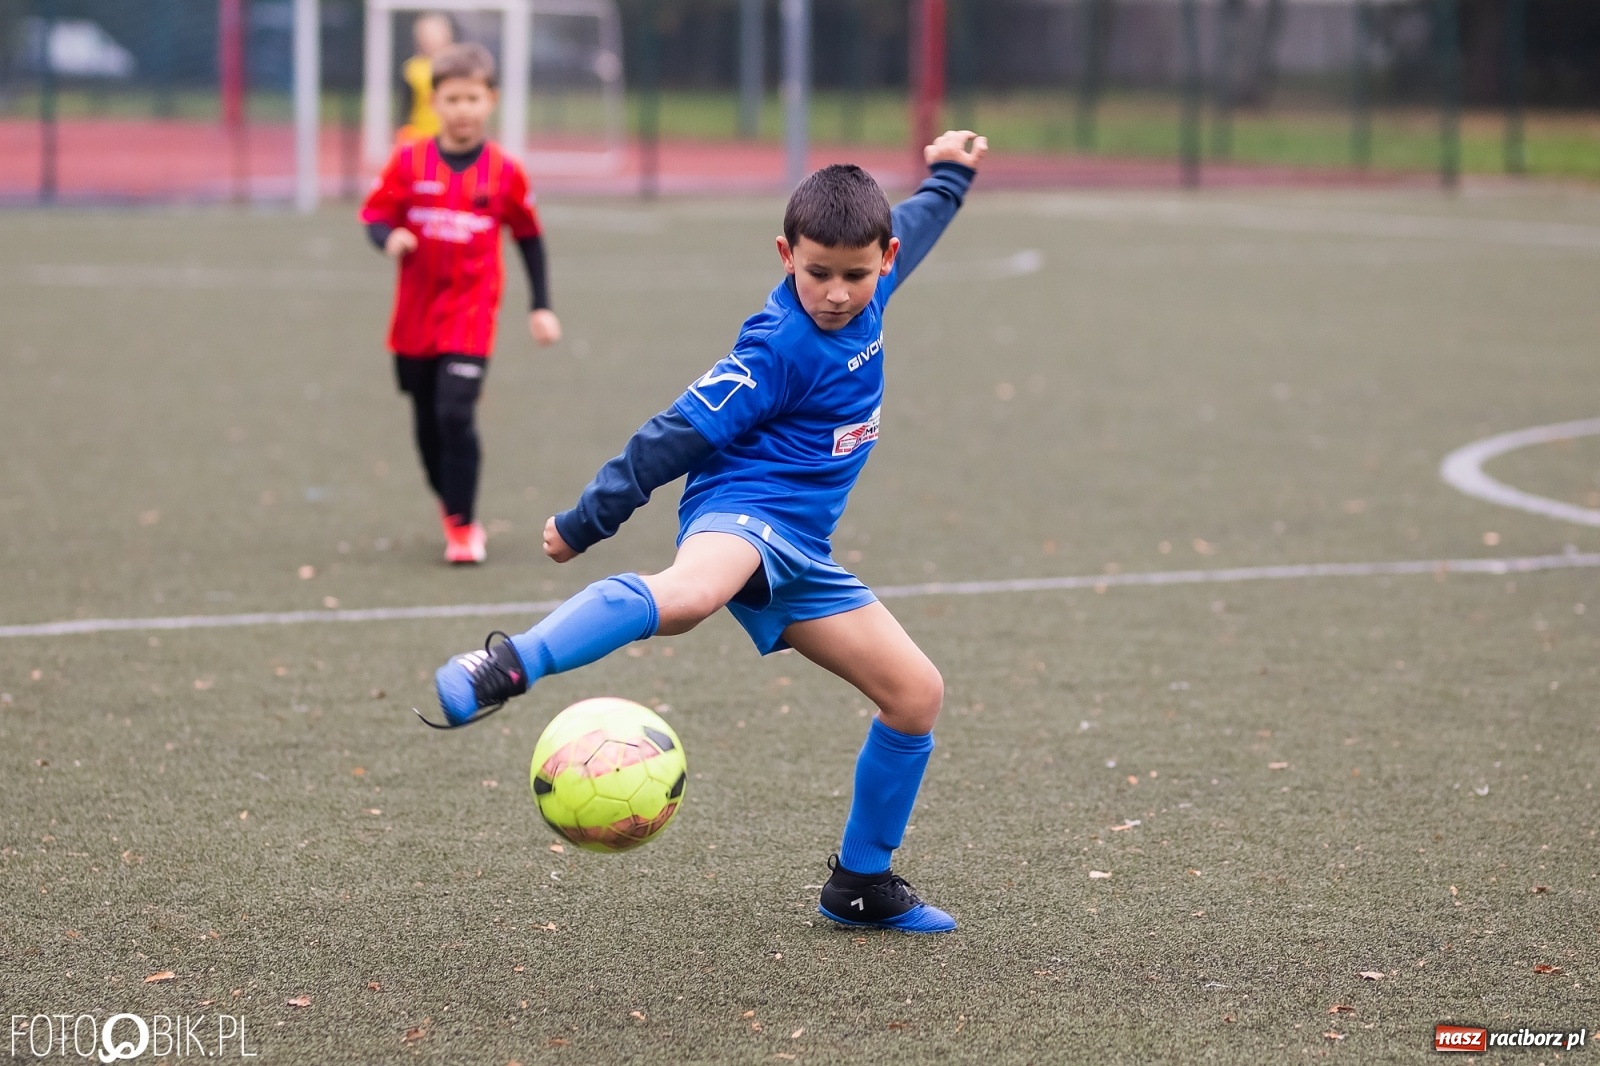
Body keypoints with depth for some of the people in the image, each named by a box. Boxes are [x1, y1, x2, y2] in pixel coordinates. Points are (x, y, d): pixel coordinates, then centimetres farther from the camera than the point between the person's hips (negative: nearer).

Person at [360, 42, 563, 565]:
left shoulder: (505, 173, -2)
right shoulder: (409, 163, -3)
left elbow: (529, 237, 9)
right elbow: (375, 213, 0)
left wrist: (541, 307, 9)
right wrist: (389, 238, -23)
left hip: (470, 315, -2)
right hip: (415, 316, 2)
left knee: (455, 415, -16)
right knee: (428, 424, 12)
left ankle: (462, 525, -6)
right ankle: (452, 506, 35)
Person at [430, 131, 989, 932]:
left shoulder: (867, 295, 9)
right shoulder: (780, 349, -15)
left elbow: (910, 231, 34)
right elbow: (681, 433, -15)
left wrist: (948, 178, 51)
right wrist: (586, 522, -13)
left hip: (799, 551, 9)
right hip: (742, 513, -9)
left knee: (916, 694, 10)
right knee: (684, 597, -45)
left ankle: (862, 882, 24)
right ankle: (502, 669, -53)